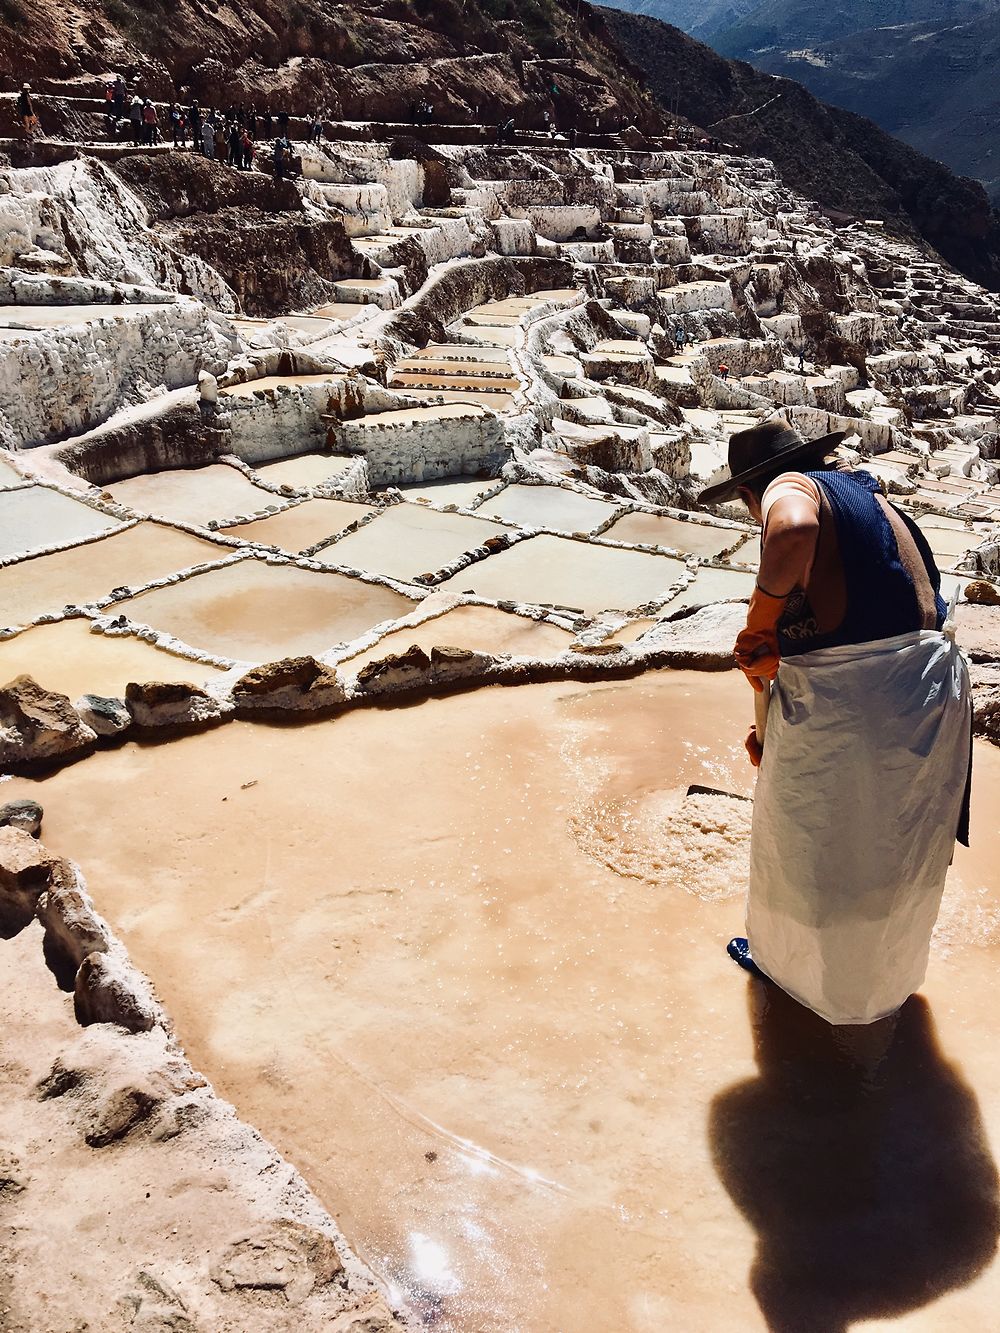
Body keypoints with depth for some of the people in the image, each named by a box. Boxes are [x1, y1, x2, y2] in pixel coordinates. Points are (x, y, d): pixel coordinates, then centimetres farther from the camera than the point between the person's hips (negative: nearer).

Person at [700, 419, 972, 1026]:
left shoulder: (791, 489, -6)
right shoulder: (874, 497, 19)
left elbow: (795, 530, -34)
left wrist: (761, 616, -19)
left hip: (840, 701, -8)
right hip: (928, 692, 8)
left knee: (807, 839, 18)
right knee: (898, 845, 28)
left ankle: (786, 958, 43)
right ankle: (892, 971, 51)